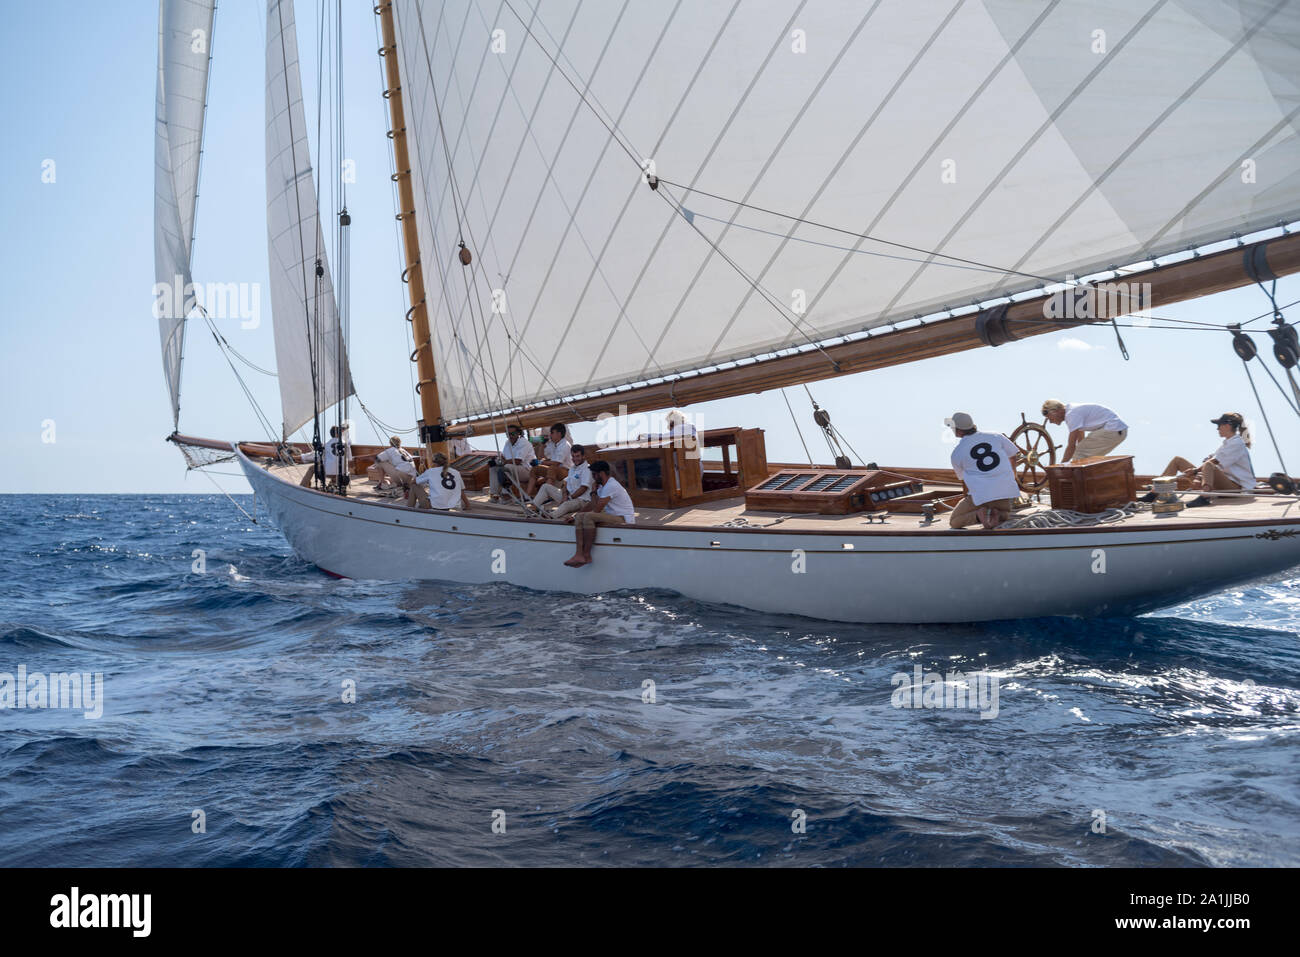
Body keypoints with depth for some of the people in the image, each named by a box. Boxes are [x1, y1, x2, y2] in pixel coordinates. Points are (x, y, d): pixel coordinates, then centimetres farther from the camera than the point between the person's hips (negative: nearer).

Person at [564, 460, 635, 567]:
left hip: (624, 520, -10)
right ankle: (579, 554, -18)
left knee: (588, 516, -28)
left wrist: (594, 493, -2)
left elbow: (597, 509, -18)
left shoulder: (611, 486, -17)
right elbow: (591, 505, 22)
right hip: (613, 517, 10)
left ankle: (586, 555, -20)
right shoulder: (603, 486, 16)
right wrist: (575, 515, 14)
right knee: (579, 517, -3)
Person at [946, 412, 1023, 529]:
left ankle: (978, 515, -13)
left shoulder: (956, 453, 4)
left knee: (954, 522, 14)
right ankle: (999, 515, -1)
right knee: (1006, 514, 35)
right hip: (1007, 491, 3)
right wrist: (1012, 475, 41)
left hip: (980, 494, -3)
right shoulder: (996, 436, 9)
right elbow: (1014, 455, 22)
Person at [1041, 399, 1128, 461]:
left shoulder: (1072, 414, -15)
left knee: (1078, 454, -11)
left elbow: (1071, 446, -16)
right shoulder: (1073, 410, 15)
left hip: (1113, 431, -11)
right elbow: (1081, 440, 22)